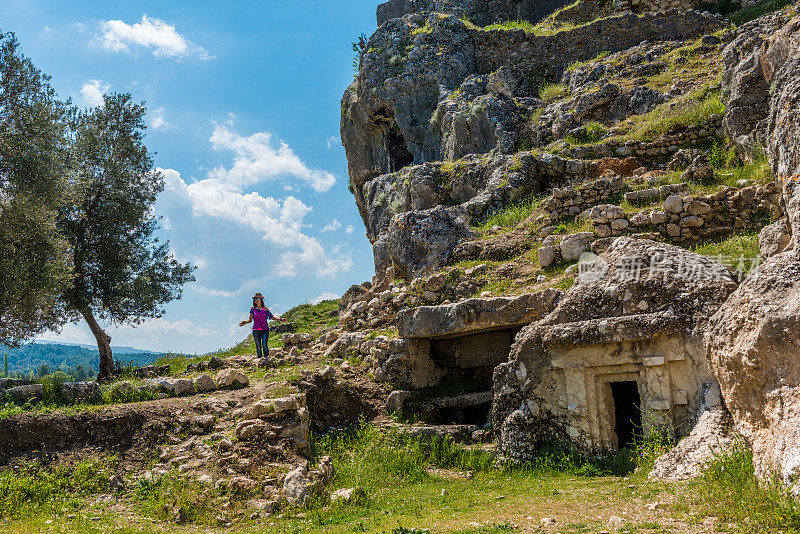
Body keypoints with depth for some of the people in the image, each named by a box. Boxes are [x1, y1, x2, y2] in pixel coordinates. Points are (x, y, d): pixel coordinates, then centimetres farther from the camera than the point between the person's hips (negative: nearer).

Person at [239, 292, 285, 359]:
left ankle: (267, 357, -9)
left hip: (265, 329, -1)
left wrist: (280, 319, -1)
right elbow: (250, 319, 9)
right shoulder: (253, 309, 8)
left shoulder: (265, 309, 7)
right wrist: (245, 322, -10)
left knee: (264, 344, -15)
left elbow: (272, 317, 10)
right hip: (256, 330, 1)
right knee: (258, 346, -1)